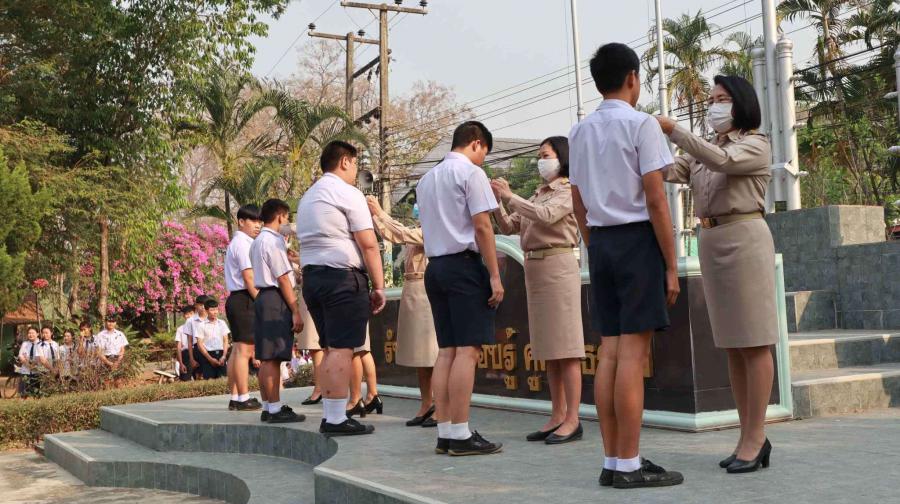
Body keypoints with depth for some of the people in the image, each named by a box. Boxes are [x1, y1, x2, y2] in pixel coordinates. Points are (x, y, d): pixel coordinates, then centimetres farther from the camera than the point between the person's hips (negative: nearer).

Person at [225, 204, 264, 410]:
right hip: (245, 299, -11)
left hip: (236, 299, 11)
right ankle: (243, 399, -7)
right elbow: (249, 278, -16)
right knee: (244, 349, -9)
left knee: (238, 349, 11)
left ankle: (235, 398, 15)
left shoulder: (238, 243, 21)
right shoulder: (243, 244, -11)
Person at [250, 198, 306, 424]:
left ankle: (267, 407, 17)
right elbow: (283, 279, -15)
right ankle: (275, 409, -6)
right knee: (273, 357, -9)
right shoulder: (274, 240, -11)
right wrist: (295, 311, -15)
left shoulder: (257, 241, 20)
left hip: (262, 297, 10)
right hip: (276, 299, -10)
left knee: (266, 357, 11)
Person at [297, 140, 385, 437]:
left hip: (311, 276, 9)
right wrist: (379, 286, -8)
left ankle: (330, 416, 12)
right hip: (342, 276, -9)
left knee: (330, 348, 11)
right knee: (342, 349, -9)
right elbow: (368, 244, -11)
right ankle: (336, 420, -10)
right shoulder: (348, 193, -5)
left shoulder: (307, 198, 22)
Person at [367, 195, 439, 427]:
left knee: (433, 352, -5)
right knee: (419, 351, 12)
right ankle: (426, 404, 20)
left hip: (427, 292, -9)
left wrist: (379, 213, -12)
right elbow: (391, 235, 15)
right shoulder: (421, 230, 16)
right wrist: (373, 215, 7)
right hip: (412, 292, 9)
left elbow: (402, 234, -18)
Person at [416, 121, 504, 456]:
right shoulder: (471, 172, -5)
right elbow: (482, 226, -11)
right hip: (464, 264, -8)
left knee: (446, 350, 7)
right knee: (468, 349, -8)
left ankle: (444, 432, 7)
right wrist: (495, 276, -11)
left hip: (435, 265, 8)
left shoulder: (427, 179, 19)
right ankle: (461, 435, -9)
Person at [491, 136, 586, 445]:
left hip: (558, 265, -8)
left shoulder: (568, 191, -1)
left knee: (565, 345, -8)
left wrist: (509, 196, -14)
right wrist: (497, 203, 1)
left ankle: (573, 419, -6)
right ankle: (557, 416, 13)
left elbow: (545, 215, -19)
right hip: (533, 268, 8)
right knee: (548, 348, 8)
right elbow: (509, 228, 16)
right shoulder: (538, 195, 20)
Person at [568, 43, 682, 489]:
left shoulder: (580, 131, 14)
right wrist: (671, 264, -8)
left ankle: (613, 462, 11)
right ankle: (629, 465, -2)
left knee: (609, 352, 7)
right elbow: (655, 201, -11)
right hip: (638, 239, -7)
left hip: (600, 241, 7)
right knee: (633, 353, -6)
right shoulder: (641, 123, -6)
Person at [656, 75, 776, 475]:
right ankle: (750, 437, 12)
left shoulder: (755, 144, 3)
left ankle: (755, 437, -4)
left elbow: (722, 161, -18)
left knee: (753, 342, -6)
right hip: (710, 242, 7)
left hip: (744, 237, -7)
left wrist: (673, 130, -22)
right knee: (732, 344, 6)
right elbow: (665, 172, 4)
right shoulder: (703, 152, 21)